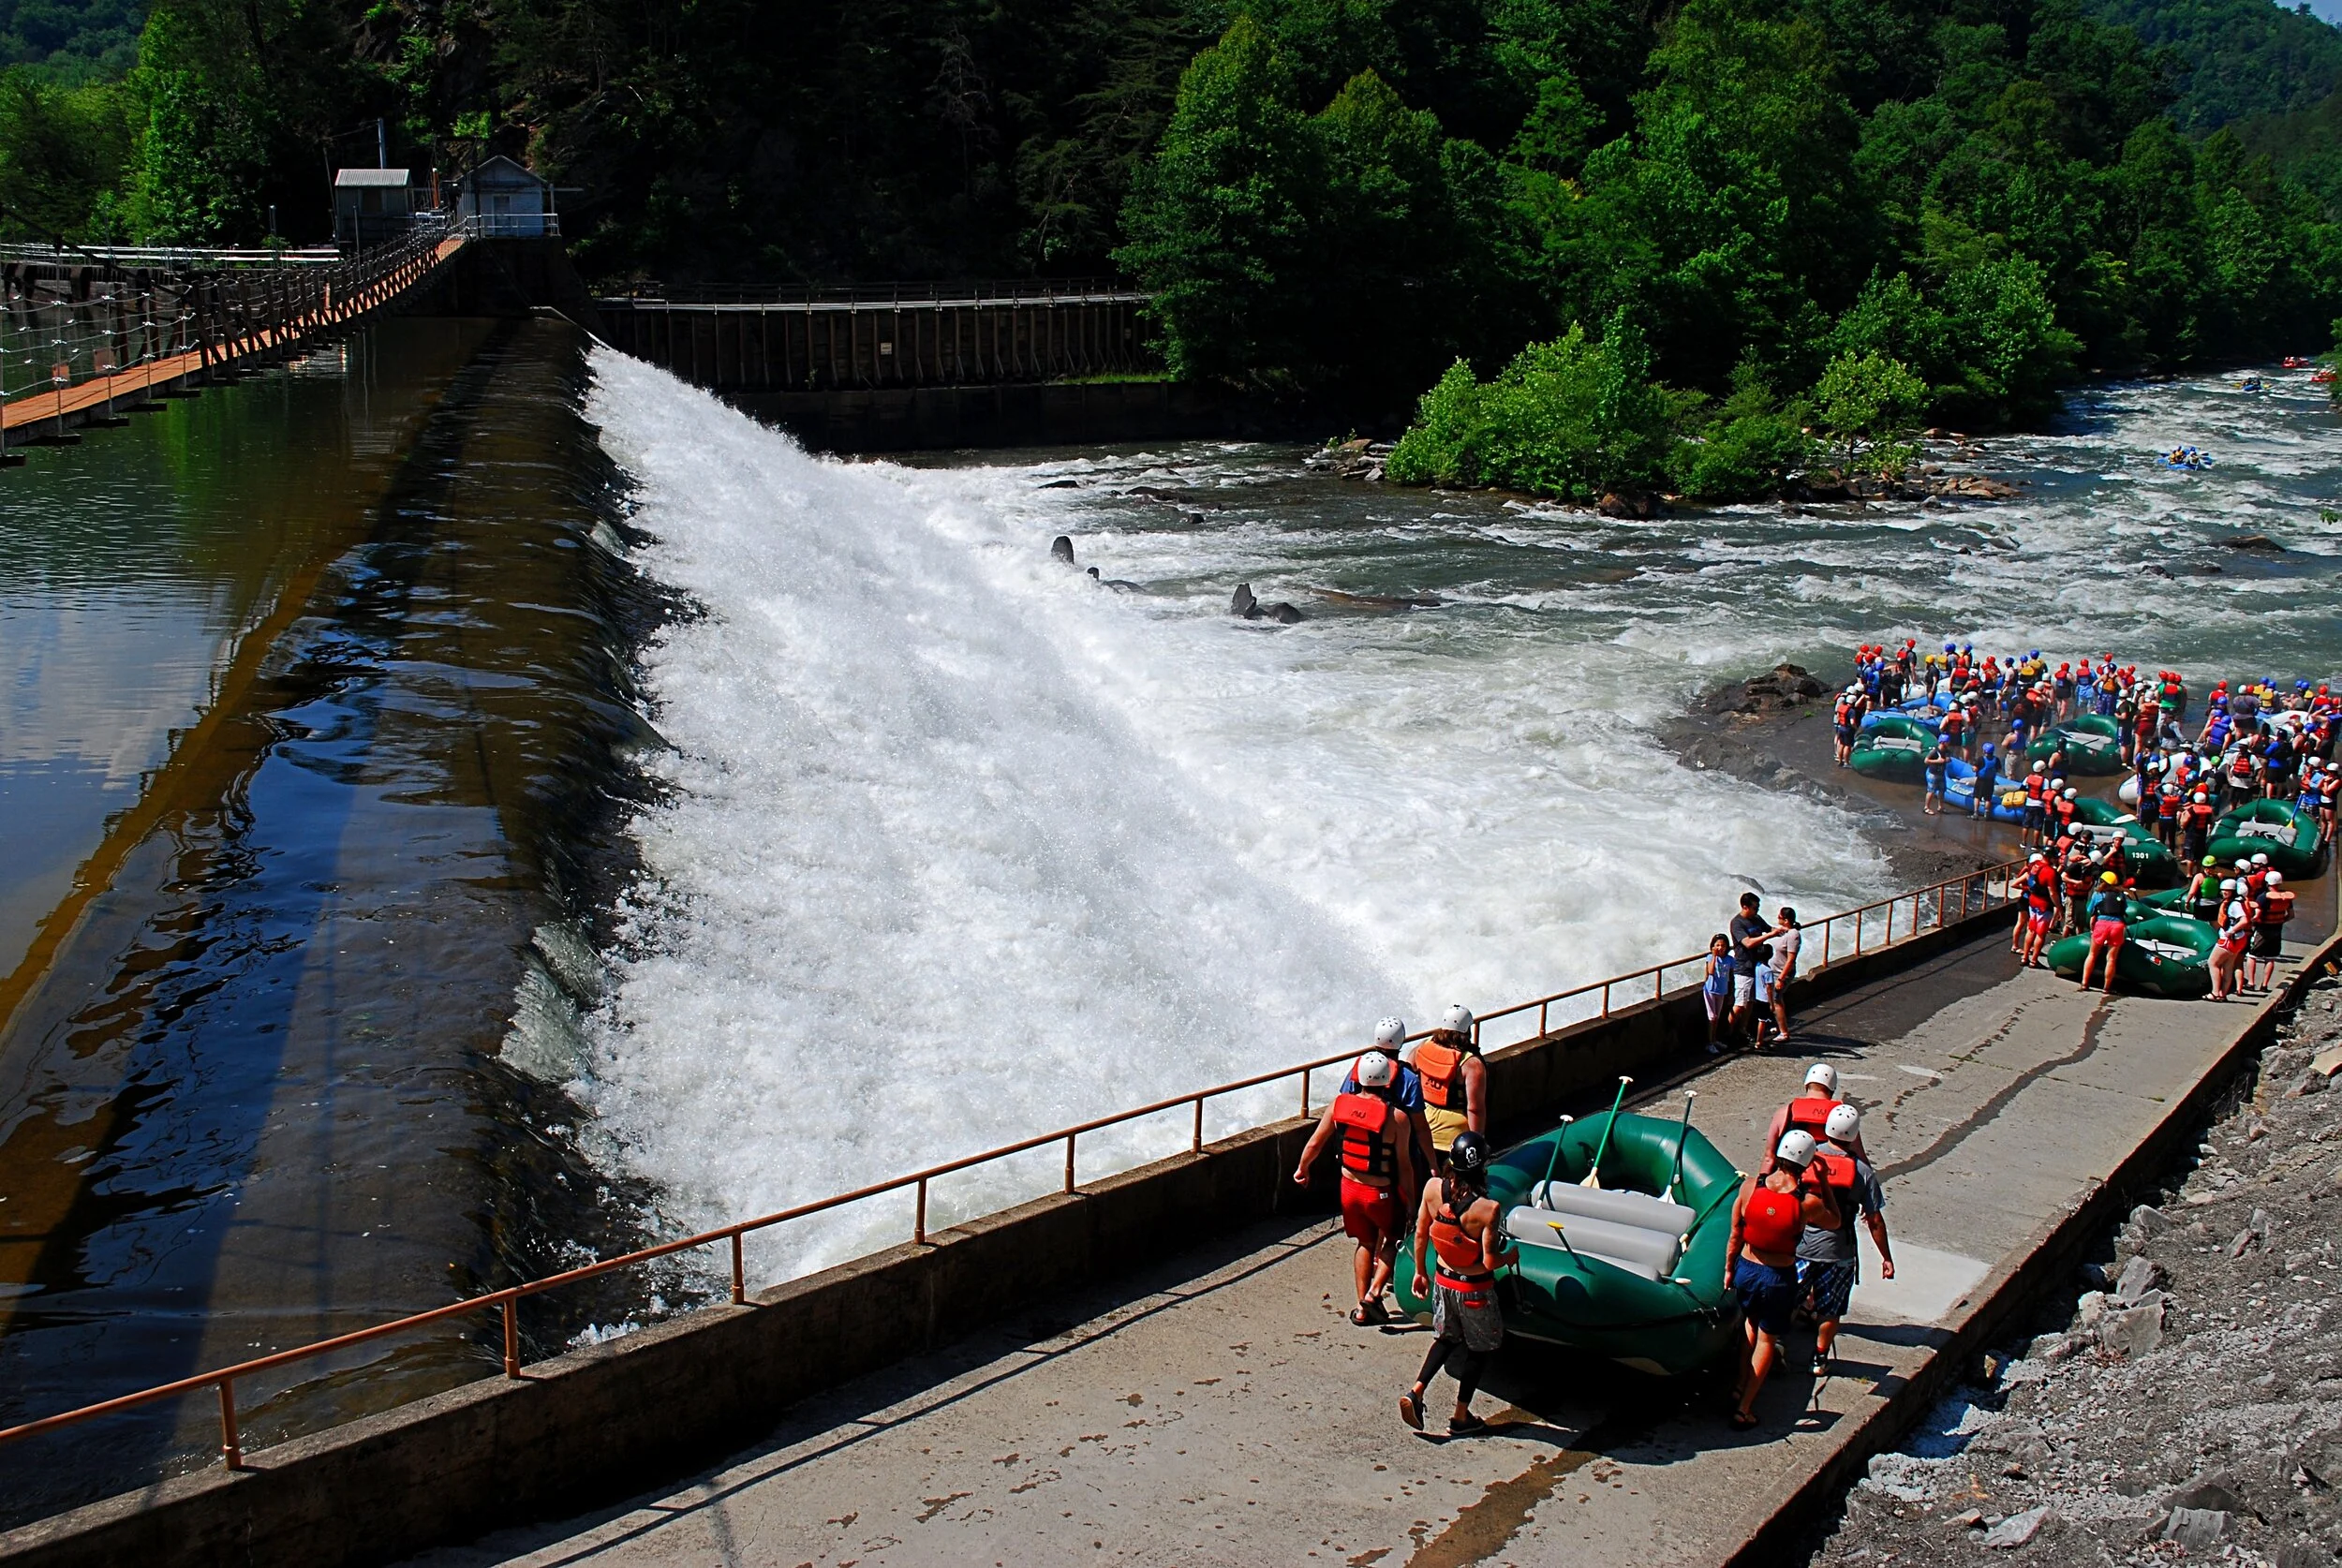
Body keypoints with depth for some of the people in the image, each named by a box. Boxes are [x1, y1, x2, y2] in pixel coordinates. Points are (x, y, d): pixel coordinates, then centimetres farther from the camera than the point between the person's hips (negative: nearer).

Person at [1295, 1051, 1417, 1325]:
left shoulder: (1339, 1104, -9)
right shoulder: (1396, 1117, -20)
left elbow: (1315, 1143, 1)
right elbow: (1403, 1166, -15)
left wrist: (1302, 1168, 20)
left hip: (1349, 1187, 4)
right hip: (1381, 1194, -4)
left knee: (1366, 1243, 24)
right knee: (1393, 1239, 23)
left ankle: (1362, 1308, 25)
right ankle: (1374, 1293, 7)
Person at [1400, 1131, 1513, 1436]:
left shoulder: (1433, 1188, -15)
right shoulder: (1487, 1209, -30)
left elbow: (1420, 1233, -2)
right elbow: (1490, 1262, -23)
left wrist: (1420, 1272, 13)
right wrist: (1511, 1255, -1)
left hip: (1444, 1281, 5)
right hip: (1475, 1289, -5)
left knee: (1446, 1337, 27)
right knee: (1479, 1348, 18)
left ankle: (1416, 1391, 12)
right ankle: (1461, 1417, 26)